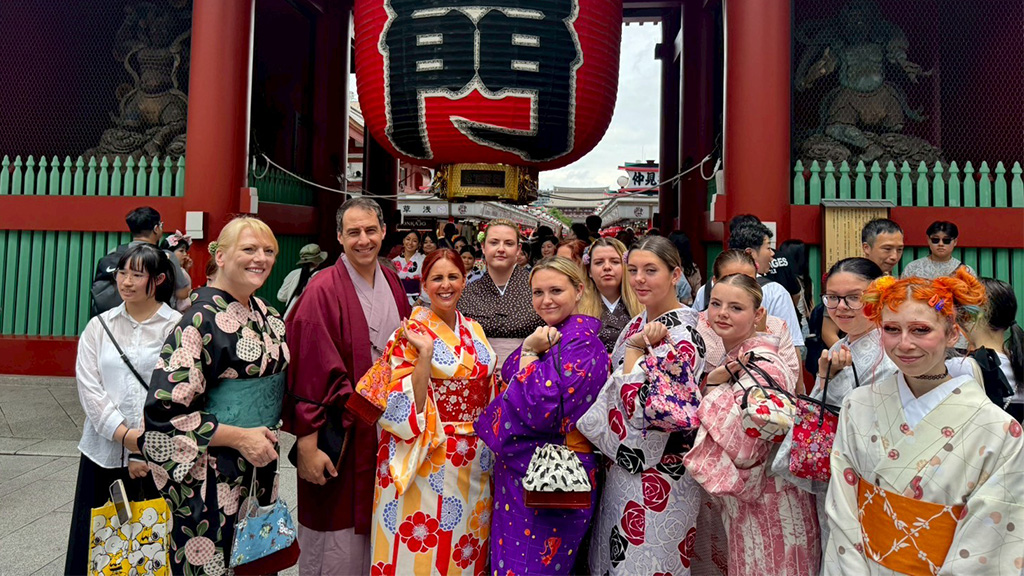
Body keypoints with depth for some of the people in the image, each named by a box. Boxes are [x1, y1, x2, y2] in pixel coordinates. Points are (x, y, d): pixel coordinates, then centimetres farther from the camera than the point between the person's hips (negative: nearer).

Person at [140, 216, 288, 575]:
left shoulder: (266, 315, 6)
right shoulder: (202, 320, -16)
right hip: (212, 475, -7)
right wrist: (239, 437, -20)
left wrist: (267, 433, 5)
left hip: (260, 464, 7)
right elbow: (164, 408, -19)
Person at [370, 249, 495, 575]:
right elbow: (407, 404, -17)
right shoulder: (411, 333, -10)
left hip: (474, 463, 6)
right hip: (427, 461, -5)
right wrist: (425, 352, -25)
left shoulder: (474, 332, 7)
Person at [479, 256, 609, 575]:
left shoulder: (581, 344, -17)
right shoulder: (544, 337, 9)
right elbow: (508, 390, 10)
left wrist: (528, 354, -17)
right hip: (518, 473, 8)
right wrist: (530, 350, -4)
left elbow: (543, 412, -25)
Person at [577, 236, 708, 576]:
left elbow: (642, 410, -26)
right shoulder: (637, 325, 6)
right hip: (622, 468, 8)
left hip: (658, 477, -8)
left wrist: (635, 349, -21)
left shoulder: (682, 337, -19)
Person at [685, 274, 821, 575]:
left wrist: (713, 385, -23)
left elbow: (742, 451, -28)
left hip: (767, 508, -8)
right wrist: (712, 382, -5)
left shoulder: (761, 366, -23)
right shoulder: (732, 361, 4)